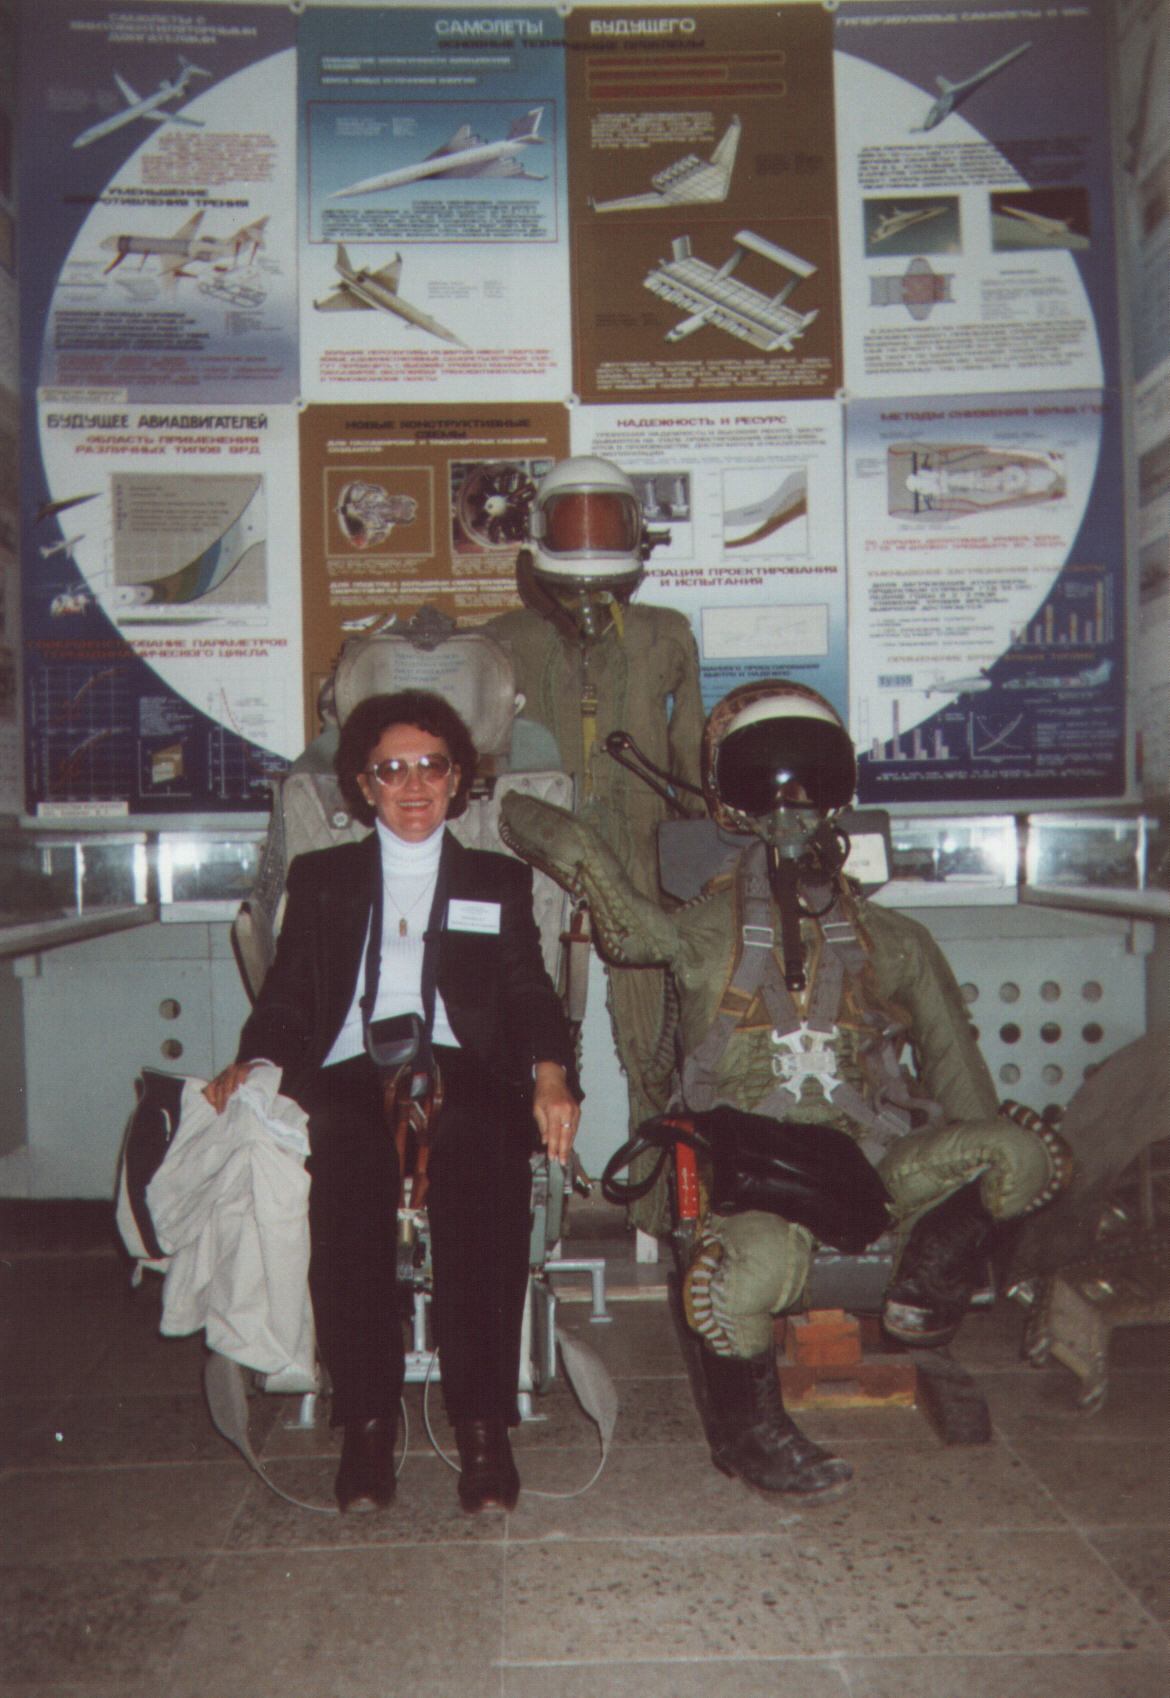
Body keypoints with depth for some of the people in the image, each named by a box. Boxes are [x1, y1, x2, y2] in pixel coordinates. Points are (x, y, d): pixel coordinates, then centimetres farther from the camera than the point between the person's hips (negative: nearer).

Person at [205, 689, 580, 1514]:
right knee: (347, 1170, -34)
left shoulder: (500, 880, 25)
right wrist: (251, 1061, -5)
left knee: (483, 1175, -34)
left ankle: (483, 1423, -27)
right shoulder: (322, 877, 26)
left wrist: (551, 1071, -9)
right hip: (351, 1076, 0)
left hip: (463, 1073, 0)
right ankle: (368, 1424, -25)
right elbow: (287, 996, 17)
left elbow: (529, 993, 12)